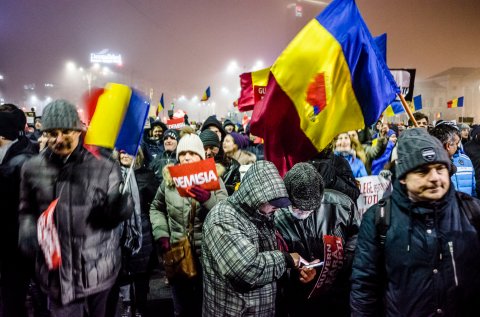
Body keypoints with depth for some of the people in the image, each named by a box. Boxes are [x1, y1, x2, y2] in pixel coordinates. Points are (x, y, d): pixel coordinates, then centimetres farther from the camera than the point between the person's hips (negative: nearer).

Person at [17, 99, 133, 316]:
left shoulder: (103, 166, -10)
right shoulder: (33, 169, -2)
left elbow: (116, 215, -5)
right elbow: (27, 210, 13)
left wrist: (119, 205, -28)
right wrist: (27, 230, -7)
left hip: (98, 268, -1)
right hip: (56, 270, 1)